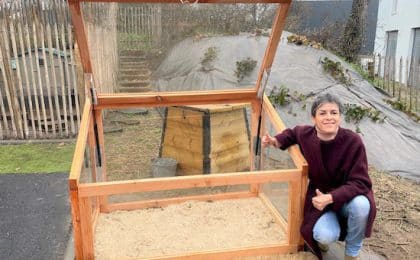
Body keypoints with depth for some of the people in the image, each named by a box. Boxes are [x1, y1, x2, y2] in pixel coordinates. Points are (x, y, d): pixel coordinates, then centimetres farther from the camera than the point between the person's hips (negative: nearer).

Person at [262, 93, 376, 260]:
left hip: (348, 197, 0)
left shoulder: (353, 141, -24)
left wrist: (331, 197, -35)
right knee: (327, 236, -27)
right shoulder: (305, 135, -16)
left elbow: (359, 182, -23)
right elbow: (293, 132, 10)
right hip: (319, 197, 0)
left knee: (361, 205, -35)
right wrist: (277, 141, -9)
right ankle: (319, 234, 14)